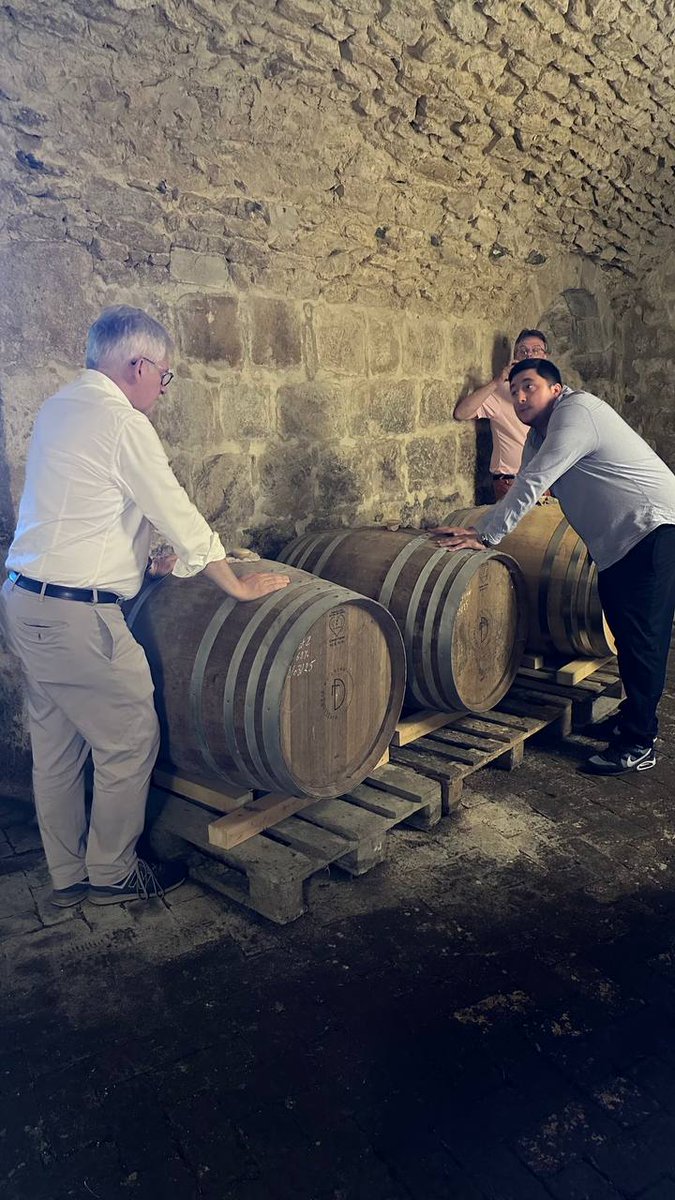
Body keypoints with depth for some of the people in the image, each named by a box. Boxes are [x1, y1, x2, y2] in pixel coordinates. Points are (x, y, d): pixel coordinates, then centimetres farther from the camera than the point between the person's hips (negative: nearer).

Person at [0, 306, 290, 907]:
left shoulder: (58, 407, 13)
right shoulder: (122, 423, -15)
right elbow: (179, 515, -12)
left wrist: (145, 562, 26)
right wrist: (238, 585, 0)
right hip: (78, 615, -9)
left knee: (55, 746, 17)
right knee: (131, 740, 6)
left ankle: (68, 875, 32)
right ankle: (112, 874, 22)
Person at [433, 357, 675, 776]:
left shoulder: (575, 412, -17)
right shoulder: (540, 435, 14)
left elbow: (531, 486, -24)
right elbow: (523, 490, 15)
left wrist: (486, 537, -21)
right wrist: (477, 529, 5)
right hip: (618, 542, 10)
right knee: (624, 629, 16)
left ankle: (638, 745, -1)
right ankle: (636, 716, 31)